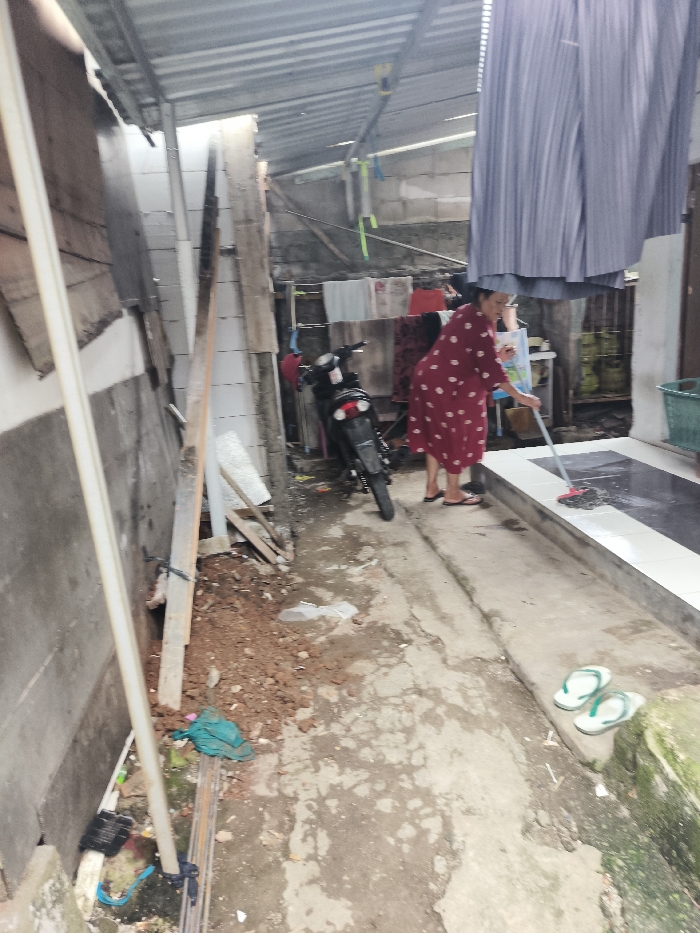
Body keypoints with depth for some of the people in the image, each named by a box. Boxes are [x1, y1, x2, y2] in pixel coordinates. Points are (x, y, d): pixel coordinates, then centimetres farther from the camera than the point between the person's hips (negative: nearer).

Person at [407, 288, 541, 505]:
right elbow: (489, 368, -24)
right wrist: (520, 397, -22)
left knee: (437, 434, 17)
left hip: (430, 377, 10)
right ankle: (453, 493, 17)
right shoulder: (478, 324, -19)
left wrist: (498, 356, 2)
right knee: (456, 435, 4)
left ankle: (432, 488, 26)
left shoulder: (467, 313, 11)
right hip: (446, 384, -10)